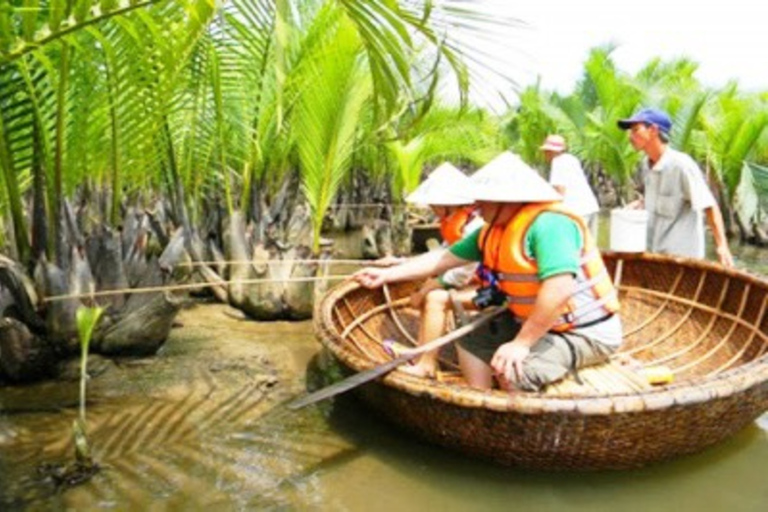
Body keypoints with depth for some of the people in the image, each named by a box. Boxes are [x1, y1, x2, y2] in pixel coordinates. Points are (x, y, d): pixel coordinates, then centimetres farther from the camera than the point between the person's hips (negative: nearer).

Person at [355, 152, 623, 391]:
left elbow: (559, 289, -36)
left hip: (585, 332, -9)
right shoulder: (494, 230, 3)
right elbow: (445, 257, 6)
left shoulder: (548, 224, -27)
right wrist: (386, 274, 4)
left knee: (512, 370, -29)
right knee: (473, 338, 15)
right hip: (533, 322, 9)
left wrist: (522, 342, -30)